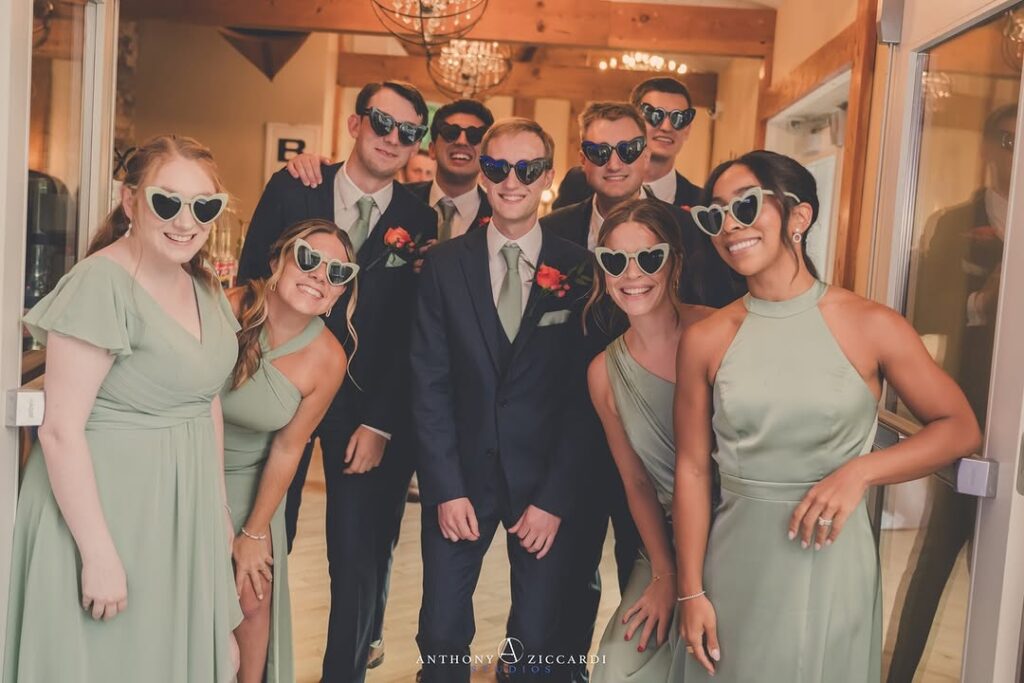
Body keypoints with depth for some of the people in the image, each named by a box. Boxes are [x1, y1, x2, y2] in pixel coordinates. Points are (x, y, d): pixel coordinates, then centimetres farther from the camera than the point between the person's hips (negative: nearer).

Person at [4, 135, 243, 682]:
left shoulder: (203, 286, 5)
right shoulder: (101, 285, -19)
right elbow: (61, 431, -21)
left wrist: (219, 507, 13)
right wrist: (99, 554, -21)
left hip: (185, 512, 8)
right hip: (106, 505, -7)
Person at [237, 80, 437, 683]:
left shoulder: (419, 221, -3)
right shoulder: (291, 189, -1)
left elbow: (412, 336, -4)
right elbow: (250, 286, 0)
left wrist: (380, 424, -8)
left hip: (367, 406, 0)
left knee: (360, 559, 8)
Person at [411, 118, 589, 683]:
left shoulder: (578, 270, -3)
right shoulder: (444, 264, 1)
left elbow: (582, 394, -4)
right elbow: (429, 383, -1)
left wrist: (556, 498, -7)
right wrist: (446, 488, -7)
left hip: (545, 481, -1)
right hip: (461, 473, 1)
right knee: (442, 634, 10)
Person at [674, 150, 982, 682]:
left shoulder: (871, 327, -7)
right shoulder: (705, 340, -3)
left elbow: (960, 428, 0)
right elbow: (692, 468, -1)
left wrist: (860, 471, -15)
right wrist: (691, 592, -1)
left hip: (831, 563, -1)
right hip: (735, 565, 2)